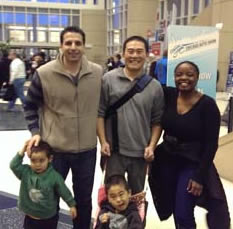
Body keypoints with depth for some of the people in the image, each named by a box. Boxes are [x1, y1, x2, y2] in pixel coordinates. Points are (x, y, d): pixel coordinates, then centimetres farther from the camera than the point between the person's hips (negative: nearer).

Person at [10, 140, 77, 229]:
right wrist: (22, 150, -20)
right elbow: (14, 165, -19)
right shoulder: (26, 172, -8)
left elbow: (64, 191, -7)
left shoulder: (54, 176, -16)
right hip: (30, 218, 2)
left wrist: (72, 205, -2)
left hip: (49, 219, -2)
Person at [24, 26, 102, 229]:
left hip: (87, 149, 2)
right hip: (54, 148, -2)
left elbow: (103, 107, 8)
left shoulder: (98, 73, -5)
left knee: (84, 198, 19)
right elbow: (31, 106, 1)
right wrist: (35, 131, -11)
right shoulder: (43, 73, -12)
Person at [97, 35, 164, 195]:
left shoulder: (155, 86, 0)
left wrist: (152, 146, -5)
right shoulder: (109, 79, -5)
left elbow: (157, 121, 4)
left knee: (137, 195, 19)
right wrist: (103, 141, -7)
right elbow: (100, 113, -3)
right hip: (114, 150, -2)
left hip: (141, 152, 2)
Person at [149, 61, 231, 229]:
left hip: (192, 164, -4)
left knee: (183, 215, -1)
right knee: (172, 208, 15)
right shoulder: (168, 95, -4)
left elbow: (211, 144, -13)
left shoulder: (208, 105, -14)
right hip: (167, 161, 4)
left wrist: (200, 176, -14)